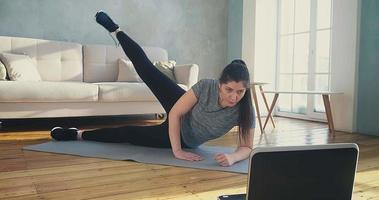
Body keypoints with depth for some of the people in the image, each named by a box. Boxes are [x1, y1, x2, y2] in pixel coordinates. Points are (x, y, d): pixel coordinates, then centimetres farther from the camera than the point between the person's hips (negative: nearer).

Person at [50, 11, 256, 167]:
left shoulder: (245, 110, -32)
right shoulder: (206, 87, -34)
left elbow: (246, 147, -21)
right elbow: (174, 114, -27)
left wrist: (232, 157, -43)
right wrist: (176, 151, -32)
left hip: (186, 140, 0)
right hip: (178, 117, 0)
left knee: (128, 133, 5)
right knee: (147, 71, 4)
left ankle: (79, 134, 28)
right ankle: (116, 31, 32)